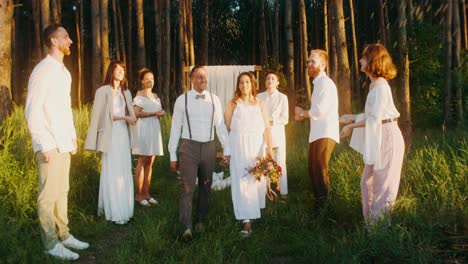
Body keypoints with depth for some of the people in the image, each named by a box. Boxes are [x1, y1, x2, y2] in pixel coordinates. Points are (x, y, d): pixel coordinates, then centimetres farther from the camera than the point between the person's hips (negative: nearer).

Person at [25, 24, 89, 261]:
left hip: (64, 144, 8)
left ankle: (64, 235, 22)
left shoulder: (64, 72, 15)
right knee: (49, 195, 0)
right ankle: (51, 244, 9)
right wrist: (46, 146, -16)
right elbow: (32, 112, -14)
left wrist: (73, 138, 13)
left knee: (62, 192, 13)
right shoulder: (43, 71, -10)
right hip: (50, 146, -8)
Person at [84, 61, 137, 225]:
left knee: (124, 173, 5)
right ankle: (115, 212, -1)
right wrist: (124, 117, -12)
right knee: (112, 173, -5)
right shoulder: (103, 91, -3)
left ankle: (123, 209, 11)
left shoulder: (125, 92, 16)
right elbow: (101, 116, -8)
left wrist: (131, 116, -4)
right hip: (111, 135, -6)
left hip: (124, 134, 6)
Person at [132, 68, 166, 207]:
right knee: (142, 162, -5)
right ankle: (139, 194, 1)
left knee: (150, 163, 7)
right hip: (144, 129, -7)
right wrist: (153, 114, -16)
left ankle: (146, 193, 12)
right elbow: (137, 113, -15)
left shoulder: (155, 96, 19)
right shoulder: (140, 95, -4)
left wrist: (161, 113, 4)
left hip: (154, 129, 7)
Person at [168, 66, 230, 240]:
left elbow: (220, 126, 8)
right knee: (187, 187, -9)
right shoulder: (182, 100, -1)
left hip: (209, 147, 3)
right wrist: (173, 155, -1)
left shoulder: (214, 100, 6)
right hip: (189, 147, -3)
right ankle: (187, 228, -9)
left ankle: (200, 221, 28)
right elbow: (175, 128, 0)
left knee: (205, 187, 12)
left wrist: (226, 149, 3)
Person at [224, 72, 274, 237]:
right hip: (239, 146, -2)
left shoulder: (260, 104, 10)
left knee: (257, 179, 5)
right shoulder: (233, 104, 5)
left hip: (257, 146, 2)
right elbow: (227, 127, 1)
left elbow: (267, 127, 4)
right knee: (242, 181, -7)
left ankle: (253, 212, 26)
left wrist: (269, 148, -6)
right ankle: (247, 220, -9)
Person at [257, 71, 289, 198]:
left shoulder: (282, 97, 2)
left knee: (280, 163, -2)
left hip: (277, 133, -2)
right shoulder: (259, 96, 8)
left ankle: (283, 191, 5)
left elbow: (285, 119, -1)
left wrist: (272, 121, -13)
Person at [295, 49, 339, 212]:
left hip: (325, 134, -11)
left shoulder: (325, 83, -12)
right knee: (313, 169, 17)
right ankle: (318, 202, 30)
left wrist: (303, 113, -3)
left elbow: (320, 110, -20)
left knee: (320, 169, -14)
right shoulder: (318, 83, 19)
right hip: (317, 133, 11)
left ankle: (324, 206, -7)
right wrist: (304, 115, 6)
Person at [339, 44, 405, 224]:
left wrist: (352, 126, -9)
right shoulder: (374, 84, 12)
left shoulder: (380, 85, -17)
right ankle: (372, 223, 26)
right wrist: (352, 117, 19)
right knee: (368, 182, 15)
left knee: (383, 186, 1)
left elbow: (375, 118, -18)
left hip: (387, 138, -10)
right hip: (378, 140, 10)